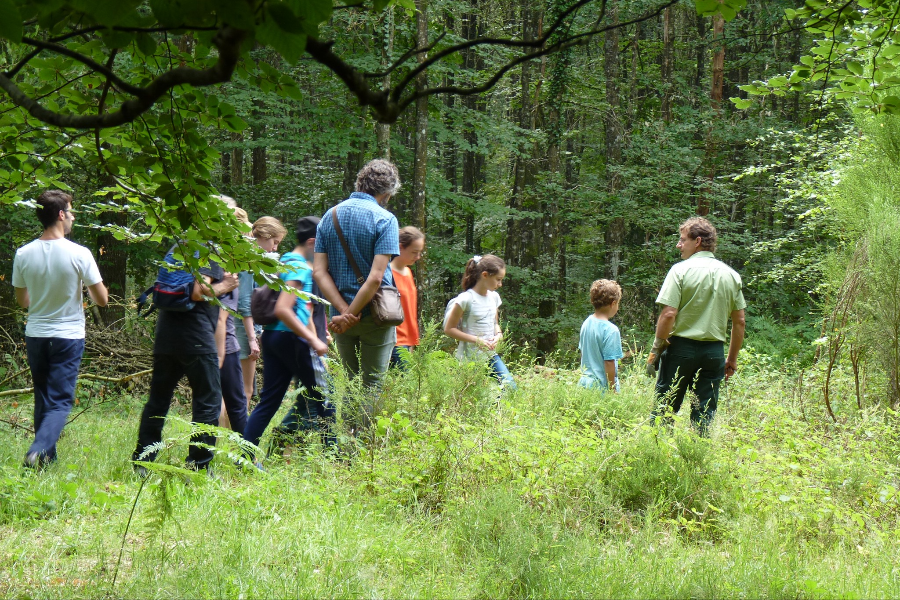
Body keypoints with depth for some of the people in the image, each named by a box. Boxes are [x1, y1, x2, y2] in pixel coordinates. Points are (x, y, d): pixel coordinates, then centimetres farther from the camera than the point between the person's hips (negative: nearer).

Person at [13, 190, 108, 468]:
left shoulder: (23, 254, -4)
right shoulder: (79, 254, -15)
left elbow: (22, 301, 8)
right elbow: (102, 299, -9)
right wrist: (86, 289, 11)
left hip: (35, 335, 4)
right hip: (68, 336, -4)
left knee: (43, 399, 16)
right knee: (60, 401, 0)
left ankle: (47, 459, 21)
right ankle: (39, 449, -21)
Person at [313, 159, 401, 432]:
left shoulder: (329, 216, 7)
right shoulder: (384, 219, -10)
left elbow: (319, 271, -2)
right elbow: (376, 277, -20)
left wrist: (344, 311, -9)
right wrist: (352, 313, -15)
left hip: (341, 317, 5)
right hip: (375, 314, -5)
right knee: (373, 388, 2)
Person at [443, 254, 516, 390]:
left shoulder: (494, 297, 7)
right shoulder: (466, 299, -14)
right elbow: (449, 329, -13)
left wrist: (498, 335, -2)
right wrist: (476, 340, -20)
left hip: (490, 355, 6)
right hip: (470, 357, -6)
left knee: (510, 386, -8)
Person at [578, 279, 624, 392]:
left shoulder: (586, 323, 7)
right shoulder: (611, 330, -16)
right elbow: (609, 363, -17)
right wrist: (613, 390, -10)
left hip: (584, 383, 8)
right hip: (602, 386, -8)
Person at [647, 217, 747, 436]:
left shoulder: (681, 270, -8)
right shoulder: (731, 275, 7)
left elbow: (668, 314, -15)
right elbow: (739, 321, 10)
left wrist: (656, 349, -5)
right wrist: (732, 358, 18)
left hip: (681, 346, -4)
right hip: (714, 350, 4)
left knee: (664, 410, 4)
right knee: (704, 416, 8)